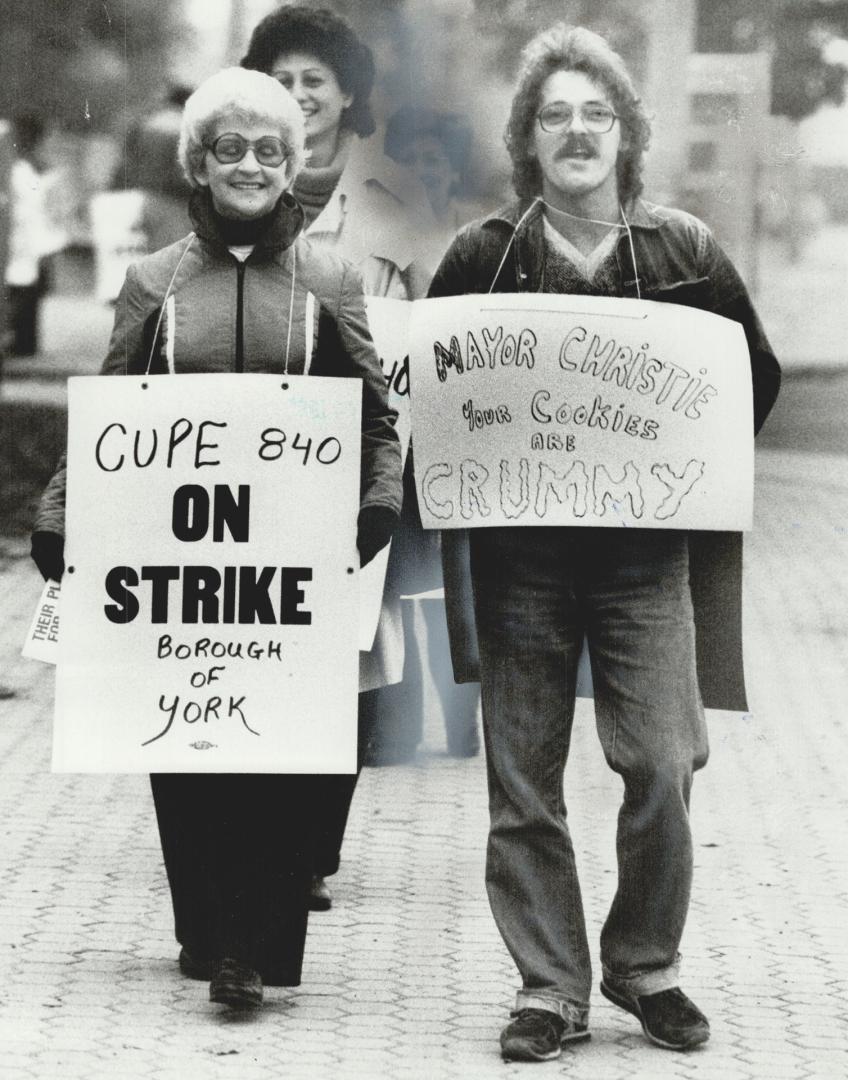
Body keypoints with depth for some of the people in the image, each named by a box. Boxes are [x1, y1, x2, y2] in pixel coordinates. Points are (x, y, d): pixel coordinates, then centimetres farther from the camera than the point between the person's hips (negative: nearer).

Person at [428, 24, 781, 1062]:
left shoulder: (684, 250, 4)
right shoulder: (482, 255, 2)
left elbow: (755, 375, 13)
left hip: (644, 547, 0)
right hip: (518, 548, 0)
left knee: (662, 766, -7)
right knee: (523, 780, 3)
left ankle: (645, 965, 14)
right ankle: (549, 988, 13)